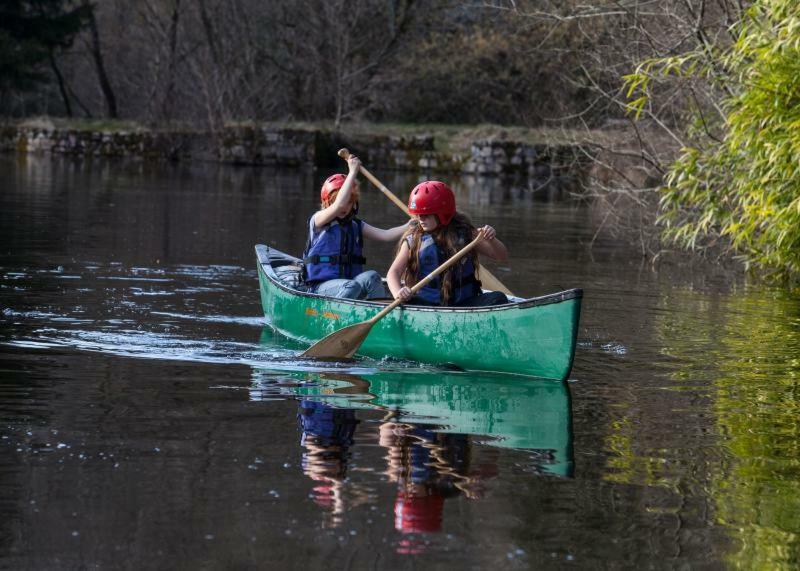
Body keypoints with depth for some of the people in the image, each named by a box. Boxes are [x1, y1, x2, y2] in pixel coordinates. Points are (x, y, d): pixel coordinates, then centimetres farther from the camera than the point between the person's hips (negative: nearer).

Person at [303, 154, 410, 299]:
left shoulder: (357, 226, 16)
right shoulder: (318, 219, -1)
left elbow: (385, 235, 2)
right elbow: (339, 205, -21)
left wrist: (410, 226, -15)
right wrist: (353, 172, -16)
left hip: (350, 281, 5)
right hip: (321, 286, -5)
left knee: (371, 277, -26)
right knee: (352, 286, -35)